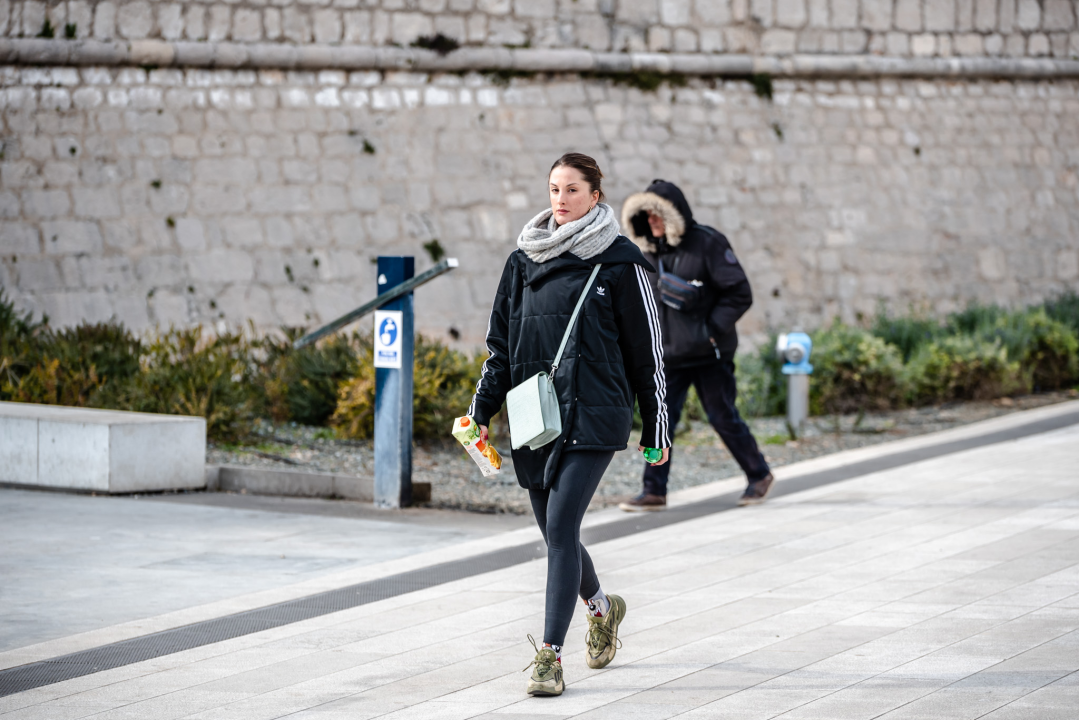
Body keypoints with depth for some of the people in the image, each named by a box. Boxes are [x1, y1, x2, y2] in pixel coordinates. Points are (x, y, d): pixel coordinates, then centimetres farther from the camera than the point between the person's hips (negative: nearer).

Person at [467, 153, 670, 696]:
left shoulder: (620, 263, -2)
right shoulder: (524, 261, 11)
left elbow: (647, 349, 2)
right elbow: (501, 343, 15)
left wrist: (655, 426, 4)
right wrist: (481, 411, 7)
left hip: (593, 417, -5)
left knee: (561, 526, -15)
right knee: (554, 530, 13)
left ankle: (550, 654, -12)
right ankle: (601, 607, 42)